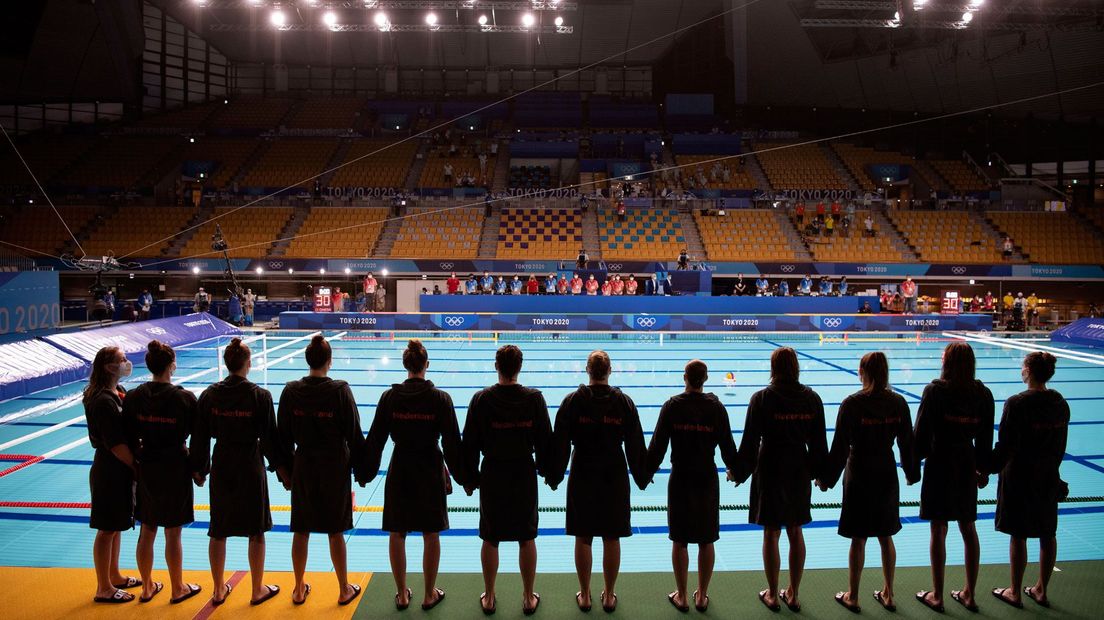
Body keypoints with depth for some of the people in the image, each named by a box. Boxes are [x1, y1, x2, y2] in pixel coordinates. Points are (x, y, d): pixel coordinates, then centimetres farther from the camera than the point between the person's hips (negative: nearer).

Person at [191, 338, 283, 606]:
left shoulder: (209, 395, -4)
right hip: (251, 469, -3)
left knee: (218, 531, 15)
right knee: (256, 531, 11)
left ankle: (219, 590, 27)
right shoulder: (260, 396, -13)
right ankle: (257, 590, 21)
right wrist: (280, 467, 3)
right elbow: (269, 437, -10)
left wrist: (198, 469, 14)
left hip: (221, 469, 3)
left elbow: (199, 437, 2)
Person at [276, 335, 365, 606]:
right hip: (335, 467, -2)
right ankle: (344, 590, 21)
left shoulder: (291, 391, -7)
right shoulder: (340, 391, -14)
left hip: (303, 466, 2)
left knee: (301, 530, 14)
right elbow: (354, 434, -9)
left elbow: (283, 436, 1)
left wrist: (285, 470, 12)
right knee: (335, 531, 9)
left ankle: (299, 589, 27)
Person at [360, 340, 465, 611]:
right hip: (431, 472, -1)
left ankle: (402, 595, 23)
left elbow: (375, 440, -2)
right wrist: (462, 476, 4)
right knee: (431, 535, 11)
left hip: (399, 472, 1)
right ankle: (430, 595, 21)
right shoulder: (440, 398, -11)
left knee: (397, 534, 13)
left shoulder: (389, 397, -7)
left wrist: (365, 474, 9)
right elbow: (452, 442, -7)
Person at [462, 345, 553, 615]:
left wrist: (470, 478, 6)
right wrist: (544, 469, 15)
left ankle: (489, 598, 24)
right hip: (525, 476, 1)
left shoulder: (481, 399, -11)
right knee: (527, 539, 13)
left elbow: (470, 444, -6)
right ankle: (529, 598, 24)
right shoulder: (534, 398, -10)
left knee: (490, 540, 12)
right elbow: (545, 440, -2)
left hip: (492, 477, 0)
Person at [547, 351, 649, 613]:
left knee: (583, 538, 10)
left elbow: (560, 444, -6)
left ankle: (584, 595, 20)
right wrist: (641, 477, 11)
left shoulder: (572, 401, -9)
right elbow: (635, 445, -1)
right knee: (612, 538, 10)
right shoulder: (624, 402, -6)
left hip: (582, 477, -1)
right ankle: (609, 596, 20)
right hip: (615, 477, 1)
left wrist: (555, 476, 5)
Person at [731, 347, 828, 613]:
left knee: (771, 534, 7)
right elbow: (818, 443, 3)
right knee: (795, 532, 14)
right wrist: (818, 472, 17)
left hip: (770, 471, -3)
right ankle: (793, 595, 24)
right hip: (800, 472, 4)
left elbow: (750, 442, -10)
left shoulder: (762, 399, -13)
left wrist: (739, 472, 2)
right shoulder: (811, 398, -3)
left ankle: (773, 596, 18)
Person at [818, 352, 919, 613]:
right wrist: (911, 473, 19)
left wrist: (827, 478, -3)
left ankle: (852, 596, 18)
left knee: (858, 538, 6)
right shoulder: (898, 403, -4)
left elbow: (840, 447, -13)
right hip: (887, 475, 4)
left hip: (859, 476, -4)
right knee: (886, 537, 15)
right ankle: (888, 594, 26)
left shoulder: (852, 404, -15)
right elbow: (907, 442, 4)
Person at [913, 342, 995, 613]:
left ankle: (937, 596, 13)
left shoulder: (935, 390, -13)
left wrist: (914, 461, 1)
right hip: (967, 465, 4)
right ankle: (969, 594, 23)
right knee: (968, 529, 14)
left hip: (939, 463, -4)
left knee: (939, 529, 4)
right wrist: (983, 469, 17)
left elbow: (921, 431, -11)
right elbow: (986, 436, 6)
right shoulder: (982, 393, 0)